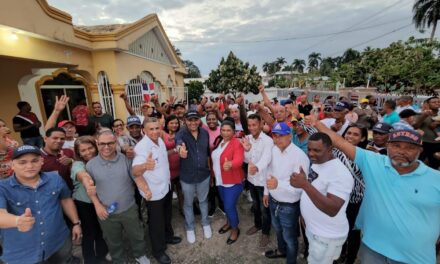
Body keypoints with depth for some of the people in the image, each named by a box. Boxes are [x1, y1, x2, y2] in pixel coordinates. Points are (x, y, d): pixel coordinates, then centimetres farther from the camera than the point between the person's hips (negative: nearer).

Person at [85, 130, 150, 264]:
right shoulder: (91, 164, -8)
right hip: (107, 213, 1)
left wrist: (147, 191, -28)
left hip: (129, 209, 0)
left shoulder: (126, 159, -11)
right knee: (113, 241, 23)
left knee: (136, 235, 20)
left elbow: (138, 177, -11)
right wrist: (97, 205, -9)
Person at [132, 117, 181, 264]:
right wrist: (145, 165, -63)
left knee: (167, 216, 28)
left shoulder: (160, 140, -3)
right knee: (156, 222, 13)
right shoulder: (142, 147, -28)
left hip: (166, 187, 8)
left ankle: (168, 236, 53)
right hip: (153, 192, -7)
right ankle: (158, 251, 37)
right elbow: (135, 171, -44)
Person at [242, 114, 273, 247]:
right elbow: (246, 160, -2)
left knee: (264, 208, 14)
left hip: (263, 180, -5)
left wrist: (257, 167, -59)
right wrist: (247, 150, -24)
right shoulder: (247, 138, -3)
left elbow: (266, 158, -38)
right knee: (255, 205, 26)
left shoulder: (268, 140, -21)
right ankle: (257, 225, 49)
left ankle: (265, 233, 36)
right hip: (251, 178, 6)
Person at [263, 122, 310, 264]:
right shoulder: (274, 149, -4)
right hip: (273, 201, 7)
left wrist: (278, 184, -44)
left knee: (289, 237, 18)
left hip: (289, 206, -7)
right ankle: (281, 250, 59)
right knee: (278, 229, 31)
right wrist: (266, 192, 12)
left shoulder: (300, 156, -27)